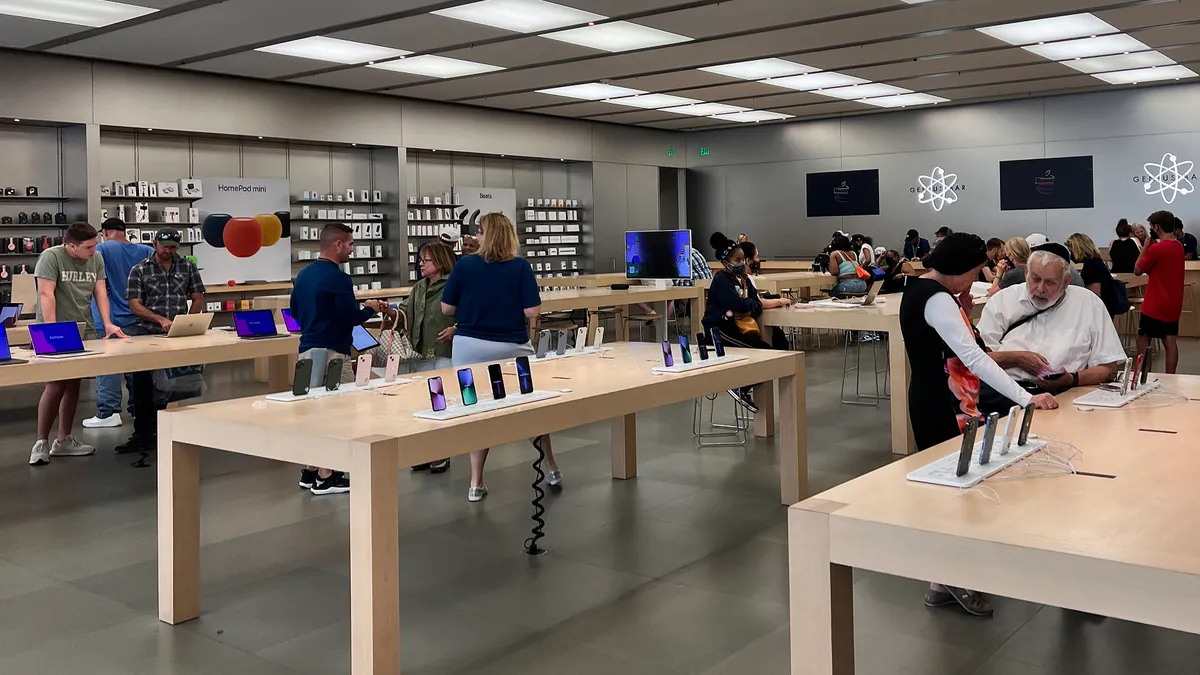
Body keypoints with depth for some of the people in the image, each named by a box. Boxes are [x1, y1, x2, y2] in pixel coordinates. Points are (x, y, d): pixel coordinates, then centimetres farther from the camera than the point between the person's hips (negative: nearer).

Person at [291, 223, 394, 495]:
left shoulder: (303, 274, 11)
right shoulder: (337, 278, -16)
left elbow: (294, 312, 19)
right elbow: (352, 318, -18)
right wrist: (370, 308, 0)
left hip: (307, 349, 9)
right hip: (331, 352, -9)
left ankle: (311, 471, 22)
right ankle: (325, 478, 4)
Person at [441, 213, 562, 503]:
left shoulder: (464, 265, -3)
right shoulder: (520, 266, -7)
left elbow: (447, 309, 1)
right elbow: (532, 311, -11)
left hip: (471, 347, 1)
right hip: (511, 347, -1)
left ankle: (476, 483, 10)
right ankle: (552, 469, 25)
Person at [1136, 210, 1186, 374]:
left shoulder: (1156, 248, -18)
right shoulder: (1179, 246, 7)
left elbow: (1138, 270, -8)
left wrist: (1145, 247, -5)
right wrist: (1151, 248, 4)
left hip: (1155, 306, -7)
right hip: (1173, 305, 7)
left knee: (1143, 340, 4)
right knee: (1170, 342, 7)